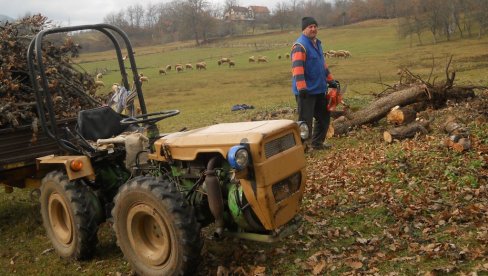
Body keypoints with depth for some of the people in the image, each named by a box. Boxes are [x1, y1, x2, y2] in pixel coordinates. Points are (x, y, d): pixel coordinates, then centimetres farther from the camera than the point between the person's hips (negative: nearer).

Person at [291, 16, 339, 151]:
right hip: (306, 92, -10)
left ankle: (317, 143, 30)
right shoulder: (300, 46, -16)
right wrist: (302, 88, -33)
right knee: (306, 120, -6)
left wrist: (331, 80, 23)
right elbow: (297, 68, -26)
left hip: (320, 90, 10)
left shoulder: (317, 43, 16)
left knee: (324, 117, 18)